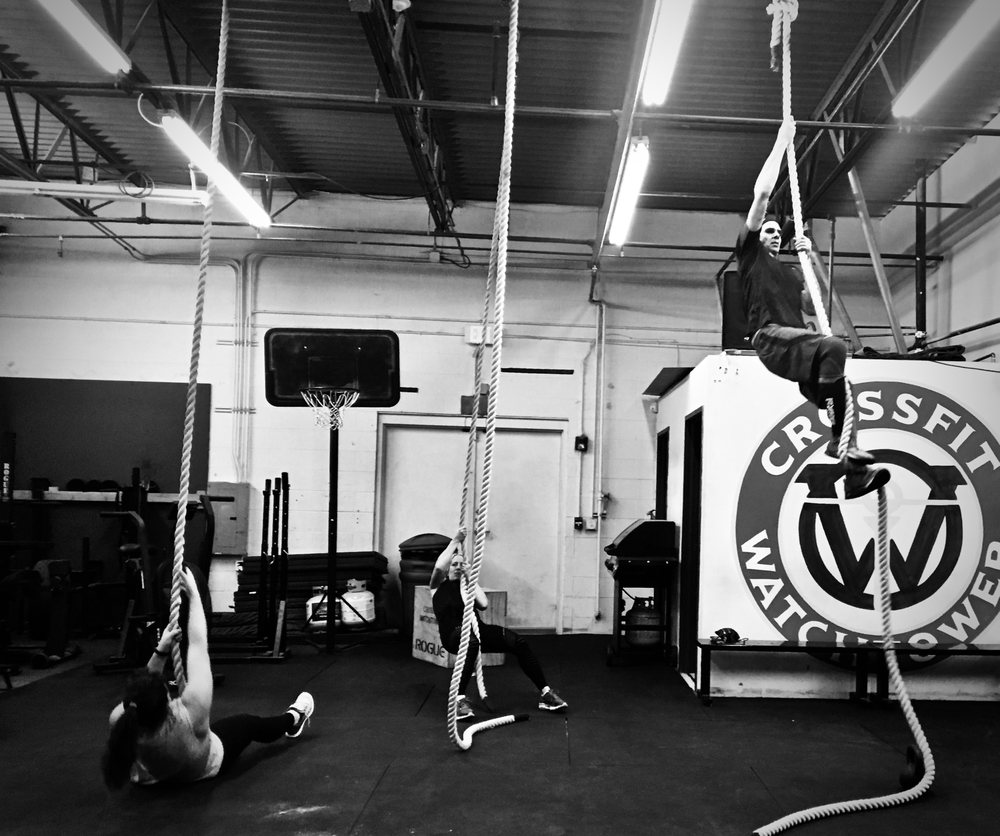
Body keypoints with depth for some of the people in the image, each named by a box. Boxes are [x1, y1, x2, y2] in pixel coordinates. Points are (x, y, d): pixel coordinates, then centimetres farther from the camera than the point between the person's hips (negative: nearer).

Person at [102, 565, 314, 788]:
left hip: (154, 772, 3)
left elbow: (144, 689, -12)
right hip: (203, 770, -3)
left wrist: (161, 651, -18)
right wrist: (193, 593, -29)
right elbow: (197, 643, -37)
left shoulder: (120, 721, -37)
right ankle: (293, 720, 51)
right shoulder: (190, 714, -46)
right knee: (248, 722, 21)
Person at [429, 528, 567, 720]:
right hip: (454, 634, -5)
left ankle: (544, 693, -11)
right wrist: (455, 542, -1)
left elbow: (484, 604, 4)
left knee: (518, 641, -18)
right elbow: (438, 567, -11)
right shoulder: (439, 585, 14)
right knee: (471, 641, -43)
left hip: (477, 629, 5)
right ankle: (460, 699, -41)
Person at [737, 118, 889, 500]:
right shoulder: (750, 253, 15)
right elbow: (762, 192, 8)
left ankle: (854, 474, -14)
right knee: (835, 347, -31)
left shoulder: (789, 272, 34)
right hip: (770, 338, -7)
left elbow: (815, 307, 21)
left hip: (796, 342, 7)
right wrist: (782, 142, 14)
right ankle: (840, 439, -27)